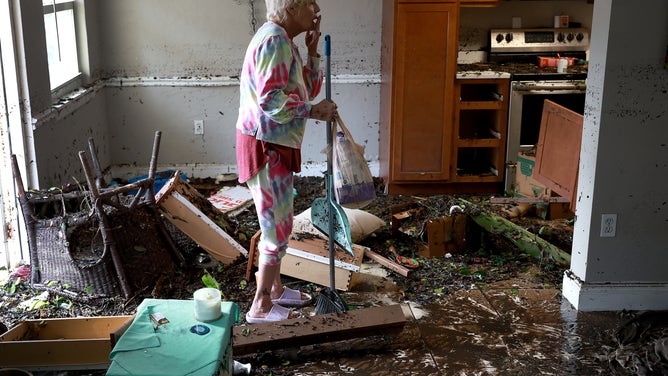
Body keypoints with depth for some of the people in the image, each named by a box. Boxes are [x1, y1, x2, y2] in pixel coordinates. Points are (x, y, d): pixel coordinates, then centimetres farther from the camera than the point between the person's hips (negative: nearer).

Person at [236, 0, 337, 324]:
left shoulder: (285, 42, 15)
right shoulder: (274, 39, -18)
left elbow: (308, 90, 16)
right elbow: (271, 100, -27)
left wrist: (312, 49, 7)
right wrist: (314, 111, -18)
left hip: (276, 146, 11)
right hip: (265, 147, -11)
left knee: (277, 222, 19)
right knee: (278, 226, -3)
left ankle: (275, 288, 33)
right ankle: (261, 307, 7)